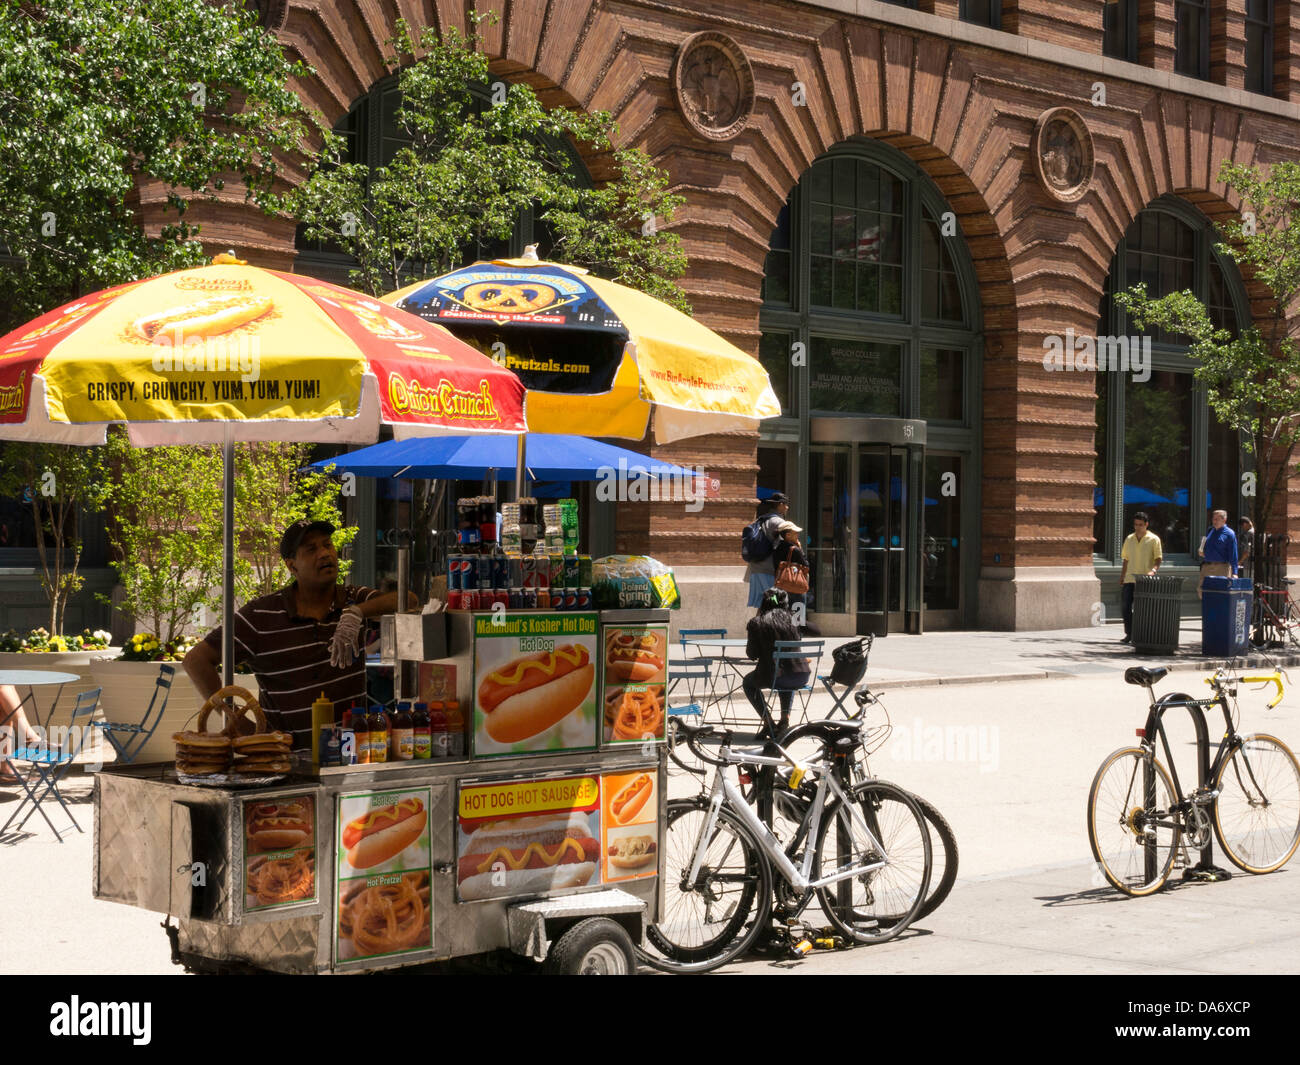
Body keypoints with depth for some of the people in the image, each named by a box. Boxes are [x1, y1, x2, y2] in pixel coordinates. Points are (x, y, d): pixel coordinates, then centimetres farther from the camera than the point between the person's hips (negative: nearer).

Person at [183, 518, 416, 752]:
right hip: (289, 754, -2)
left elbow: (408, 601, -5)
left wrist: (356, 612, -20)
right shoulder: (260, 616, 2)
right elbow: (197, 659, 3)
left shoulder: (357, 600, 11)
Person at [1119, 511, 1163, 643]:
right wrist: (1121, 578, 13)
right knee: (1126, 607, 0)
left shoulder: (1154, 539, 0)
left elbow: (1158, 558, -5)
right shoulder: (1130, 539, 13)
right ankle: (1129, 634, 9)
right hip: (1129, 579, 4)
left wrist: (1153, 570, -23)